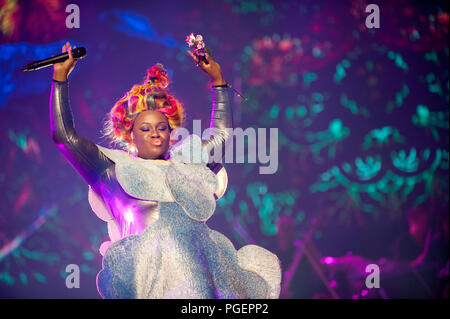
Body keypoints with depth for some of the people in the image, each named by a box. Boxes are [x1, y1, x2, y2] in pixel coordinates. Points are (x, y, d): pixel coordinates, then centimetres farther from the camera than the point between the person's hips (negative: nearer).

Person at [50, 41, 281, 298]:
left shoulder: (188, 166, 30)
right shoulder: (114, 171, 20)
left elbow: (222, 134, 44)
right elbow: (64, 136, 17)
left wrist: (217, 79, 46)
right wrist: (60, 76, 19)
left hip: (204, 256, 5)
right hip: (149, 264, -5)